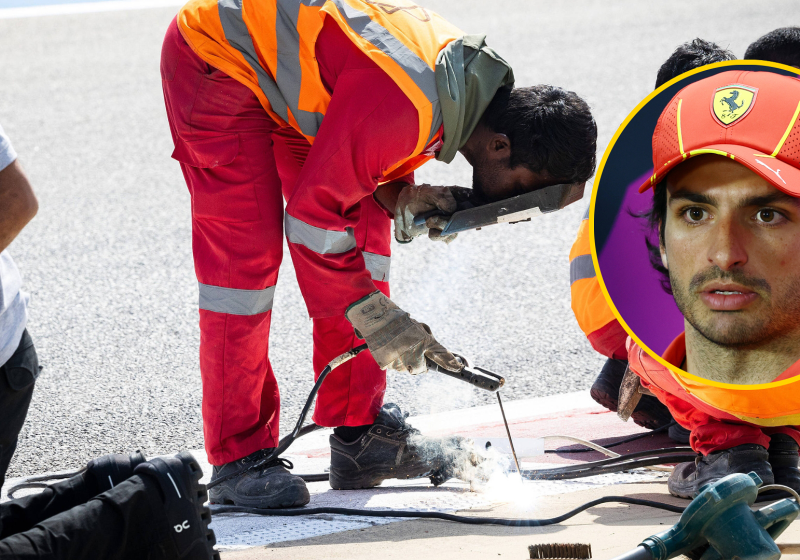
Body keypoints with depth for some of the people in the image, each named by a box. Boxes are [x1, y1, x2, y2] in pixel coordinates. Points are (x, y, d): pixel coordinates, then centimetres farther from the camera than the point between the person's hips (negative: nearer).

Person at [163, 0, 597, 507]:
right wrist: (374, 315, -24)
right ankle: (239, 458, -8)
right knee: (247, 253, -15)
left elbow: (362, 160, 7)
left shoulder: (469, 82, -7)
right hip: (216, 58, -9)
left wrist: (404, 200, -14)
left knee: (364, 237, 4)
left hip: (287, 78, 9)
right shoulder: (406, 108, -36)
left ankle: (359, 434, 9)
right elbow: (312, 212, -29)